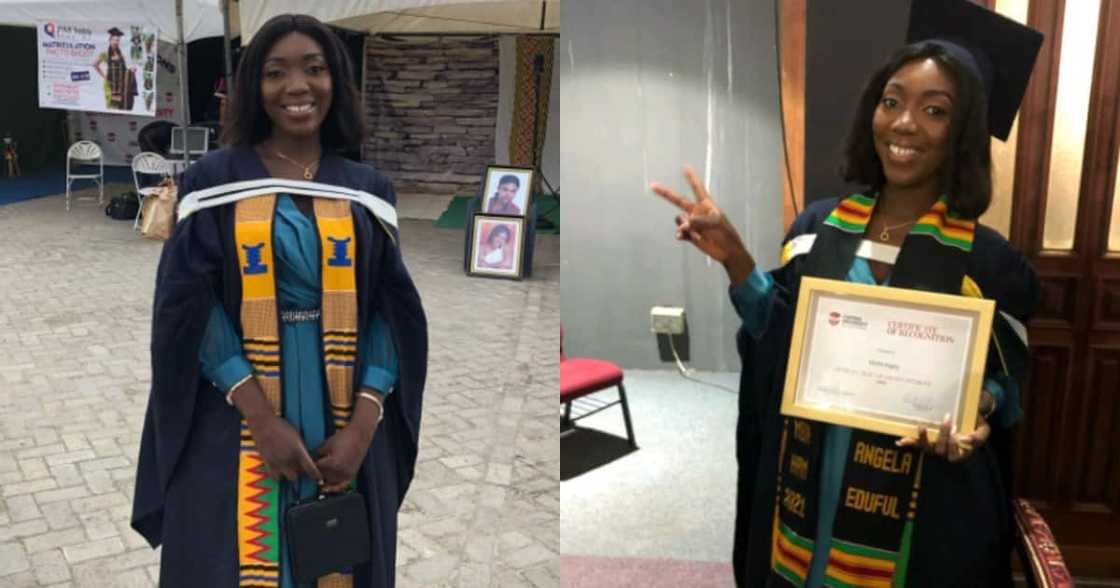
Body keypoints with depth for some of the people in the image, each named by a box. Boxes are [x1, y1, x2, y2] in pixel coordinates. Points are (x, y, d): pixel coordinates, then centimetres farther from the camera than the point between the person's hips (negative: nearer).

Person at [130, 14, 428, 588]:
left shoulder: (368, 190, 4)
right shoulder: (212, 180, 0)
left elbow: (393, 313, 0)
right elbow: (189, 309, -6)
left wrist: (363, 424, -12)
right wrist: (262, 418, -15)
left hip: (345, 433, 2)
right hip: (234, 427, -1)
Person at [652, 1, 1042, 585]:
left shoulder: (988, 259, -10)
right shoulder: (818, 225, -3)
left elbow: (1009, 378, 0)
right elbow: (780, 340, 3)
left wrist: (977, 410, -21)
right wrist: (734, 259, -9)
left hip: (918, 512, -2)